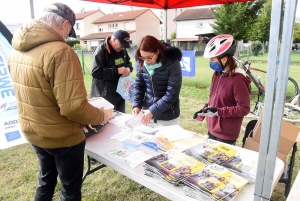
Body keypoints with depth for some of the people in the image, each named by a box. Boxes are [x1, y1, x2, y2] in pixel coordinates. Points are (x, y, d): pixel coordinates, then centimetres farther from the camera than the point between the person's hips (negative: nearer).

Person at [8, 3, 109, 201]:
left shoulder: (17, 50, -1)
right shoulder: (60, 52, -27)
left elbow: (32, 93, 9)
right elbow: (73, 107, -30)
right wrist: (101, 116, -13)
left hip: (32, 132, 7)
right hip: (63, 137, -7)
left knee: (46, 179, 29)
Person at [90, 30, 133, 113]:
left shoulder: (122, 50, 6)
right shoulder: (101, 51, -18)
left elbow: (128, 62, 20)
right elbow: (96, 73, -25)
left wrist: (128, 69, -5)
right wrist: (117, 71, -26)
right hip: (104, 95, -7)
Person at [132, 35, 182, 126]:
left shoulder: (172, 63, -17)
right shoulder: (143, 63, -4)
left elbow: (172, 94, -20)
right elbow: (138, 85, 3)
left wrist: (153, 110, -24)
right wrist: (136, 105, -12)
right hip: (147, 113, 4)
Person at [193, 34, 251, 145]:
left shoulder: (238, 79, -20)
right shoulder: (217, 74, 4)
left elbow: (244, 109, -19)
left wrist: (218, 111, -26)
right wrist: (204, 111, 3)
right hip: (212, 129, 8)